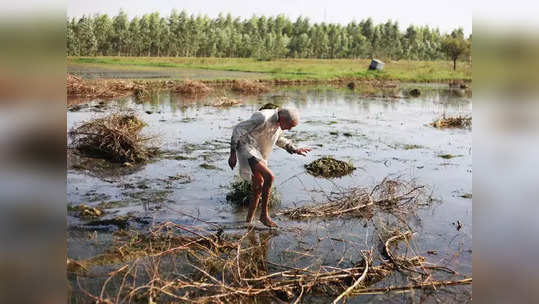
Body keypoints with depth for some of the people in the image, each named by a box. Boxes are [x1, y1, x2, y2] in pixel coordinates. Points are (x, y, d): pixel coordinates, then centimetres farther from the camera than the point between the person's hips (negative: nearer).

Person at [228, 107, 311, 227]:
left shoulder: (279, 122, 3)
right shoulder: (263, 118, -25)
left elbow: (279, 139, 23)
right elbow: (238, 129, -21)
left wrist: (295, 150, 13)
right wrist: (233, 154, -19)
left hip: (258, 154, 9)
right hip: (247, 150, -9)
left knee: (258, 189, 10)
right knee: (268, 176, -24)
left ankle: (248, 222, 21)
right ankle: (264, 215, -12)